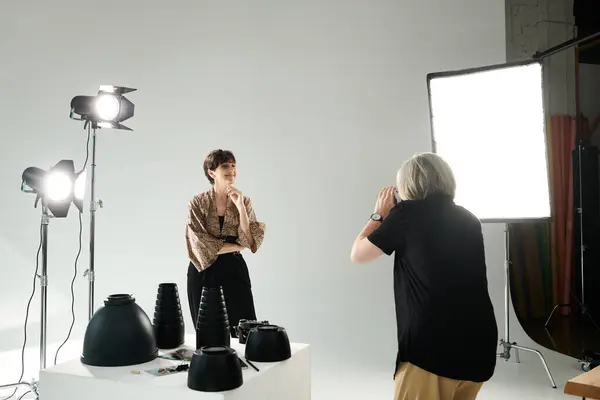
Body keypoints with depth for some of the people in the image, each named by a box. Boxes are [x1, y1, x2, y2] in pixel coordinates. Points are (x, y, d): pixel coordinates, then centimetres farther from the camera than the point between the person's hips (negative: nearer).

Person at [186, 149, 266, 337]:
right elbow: (200, 245, -12)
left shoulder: (244, 201, 2)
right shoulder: (198, 202, -4)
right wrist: (237, 246, -9)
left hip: (234, 271, 1)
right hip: (204, 272, -1)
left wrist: (240, 206, -17)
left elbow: (250, 242, -9)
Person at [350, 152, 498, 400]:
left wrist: (380, 215, 18)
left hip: (431, 348, -6)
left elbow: (357, 255, 6)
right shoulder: (468, 219, 11)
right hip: (479, 347, 6)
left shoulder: (408, 213, -4)